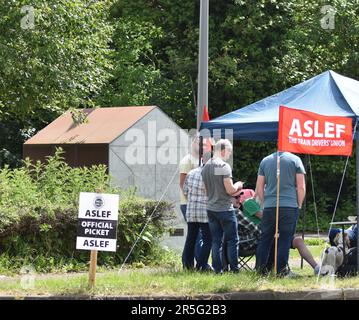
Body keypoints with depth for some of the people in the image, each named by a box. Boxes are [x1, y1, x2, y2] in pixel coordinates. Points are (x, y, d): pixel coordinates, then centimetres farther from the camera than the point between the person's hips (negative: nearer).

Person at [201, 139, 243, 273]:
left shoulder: (205, 167, 9)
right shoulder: (224, 166, -14)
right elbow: (230, 190, -17)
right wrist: (238, 185, 4)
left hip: (211, 208, 7)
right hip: (225, 209, -7)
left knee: (216, 241, 9)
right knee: (232, 240, 2)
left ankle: (217, 269, 7)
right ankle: (234, 269, 1)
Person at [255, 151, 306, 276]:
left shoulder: (265, 161, 10)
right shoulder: (295, 160, 1)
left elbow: (259, 187, 11)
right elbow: (301, 187, -2)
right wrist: (299, 204, 8)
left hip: (269, 206, 3)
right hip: (290, 206, -3)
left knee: (265, 238, 8)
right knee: (285, 239, -1)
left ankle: (260, 268, 8)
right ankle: (281, 269, -3)